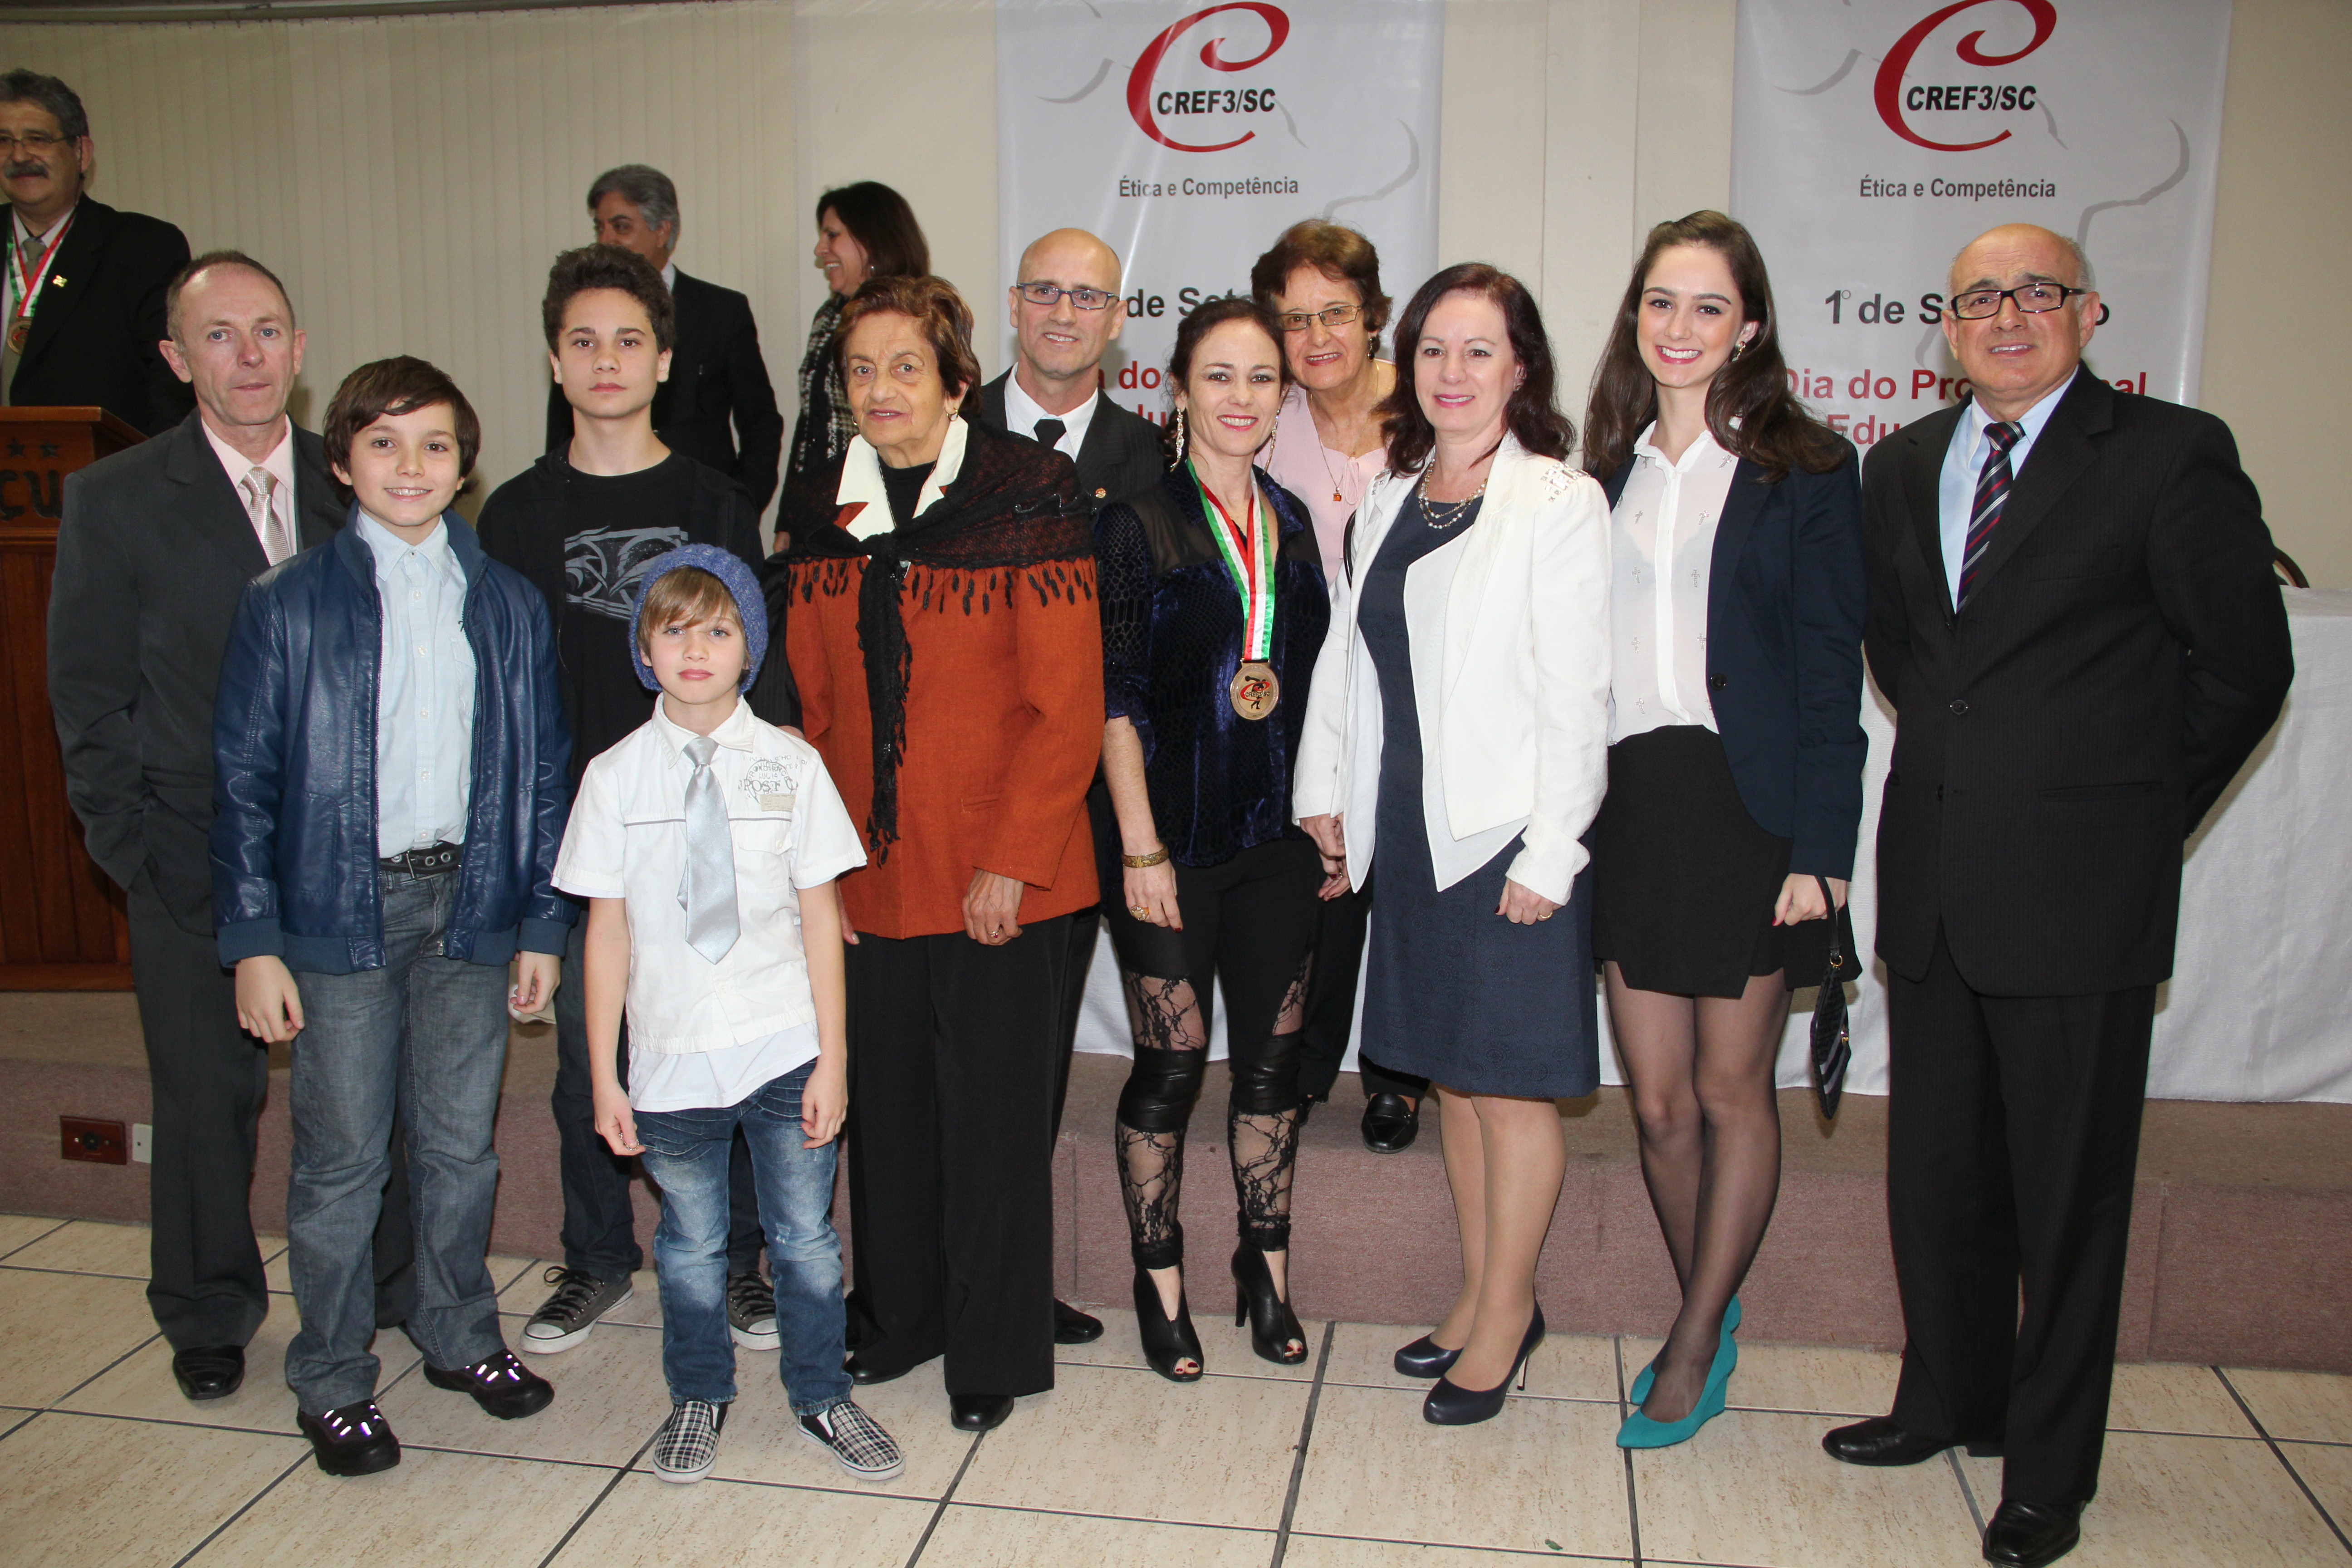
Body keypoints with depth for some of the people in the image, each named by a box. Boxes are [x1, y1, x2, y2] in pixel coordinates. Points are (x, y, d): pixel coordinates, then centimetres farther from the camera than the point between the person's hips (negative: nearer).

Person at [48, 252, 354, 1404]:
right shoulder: (114, 500, -3)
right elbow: (89, 697, -1)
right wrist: (130, 847, -6)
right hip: (197, 862, -1)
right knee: (208, 1095, 11)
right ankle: (210, 1317, 32)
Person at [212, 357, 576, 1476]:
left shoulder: (508, 604, 5)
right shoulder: (287, 603, -1)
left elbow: (543, 769, 6)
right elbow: (244, 778, -2)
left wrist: (543, 921, 4)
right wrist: (254, 939, -6)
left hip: (471, 900, 2)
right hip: (341, 908, -2)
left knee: (460, 1144, 12)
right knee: (342, 1156, 6)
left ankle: (459, 1336, 32)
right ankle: (332, 1379, 23)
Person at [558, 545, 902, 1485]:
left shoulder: (790, 766, -3)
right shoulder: (615, 777, -2)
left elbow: (820, 915, -2)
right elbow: (608, 929, 0)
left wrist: (832, 1057, -4)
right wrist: (605, 1076, 1)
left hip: (786, 1052, 0)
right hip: (673, 1059, 1)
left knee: (806, 1234, 11)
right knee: (691, 1243, 16)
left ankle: (821, 1398, 32)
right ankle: (699, 1399, 38)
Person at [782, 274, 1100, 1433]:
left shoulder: (1027, 500, -9)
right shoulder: (827, 516, 8)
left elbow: (1068, 708, -12)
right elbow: (818, 705, 13)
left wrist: (1011, 861, -15)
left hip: (1000, 877, -5)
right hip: (870, 876, 5)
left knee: (992, 1113, 5)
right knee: (885, 1103, 15)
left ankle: (993, 1349, 25)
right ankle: (895, 1318, 36)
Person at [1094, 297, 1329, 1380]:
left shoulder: (1291, 522, 10)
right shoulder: (1138, 523, -5)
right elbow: (1116, 700, -9)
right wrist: (1140, 846, -13)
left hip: (1277, 837, 5)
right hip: (1173, 835, -5)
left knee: (1272, 1057, 11)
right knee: (1171, 1065, 3)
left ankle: (1266, 1268, 27)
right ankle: (1160, 1281, 21)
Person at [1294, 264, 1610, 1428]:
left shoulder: (1558, 502, -9)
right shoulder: (1388, 498, 11)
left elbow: (1574, 693, -13)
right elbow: (1347, 654, 13)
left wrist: (1547, 852, -16)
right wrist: (1325, 791, 8)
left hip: (1508, 839, -6)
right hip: (1407, 832, 6)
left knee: (1511, 1085, 5)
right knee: (1452, 1073, 15)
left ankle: (1503, 1314, 22)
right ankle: (1482, 1298, 30)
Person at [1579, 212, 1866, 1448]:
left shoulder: (1805, 469, -1)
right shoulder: (1610, 472, 12)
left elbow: (1830, 671, -5)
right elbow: (1580, 655, 10)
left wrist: (1820, 847, -11)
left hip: (1749, 812, -4)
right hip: (1628, 808, 4)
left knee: (1733, 1089, 7)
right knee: (1657, 1098, 9)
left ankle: (1695, 1346, 23)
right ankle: (1712, 1318, 30)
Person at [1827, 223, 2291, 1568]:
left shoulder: (2173, 454, -5)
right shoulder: (1900, 467, 11)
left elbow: (2246, 665, -2)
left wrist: (2134, 811, 3)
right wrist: (1966, 767, 12)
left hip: (2078, 897, -5)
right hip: (1931, 888, 5)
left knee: (2069, 1193, 7)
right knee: (1936, 1173, 15)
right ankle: (1949, 1398, 36)